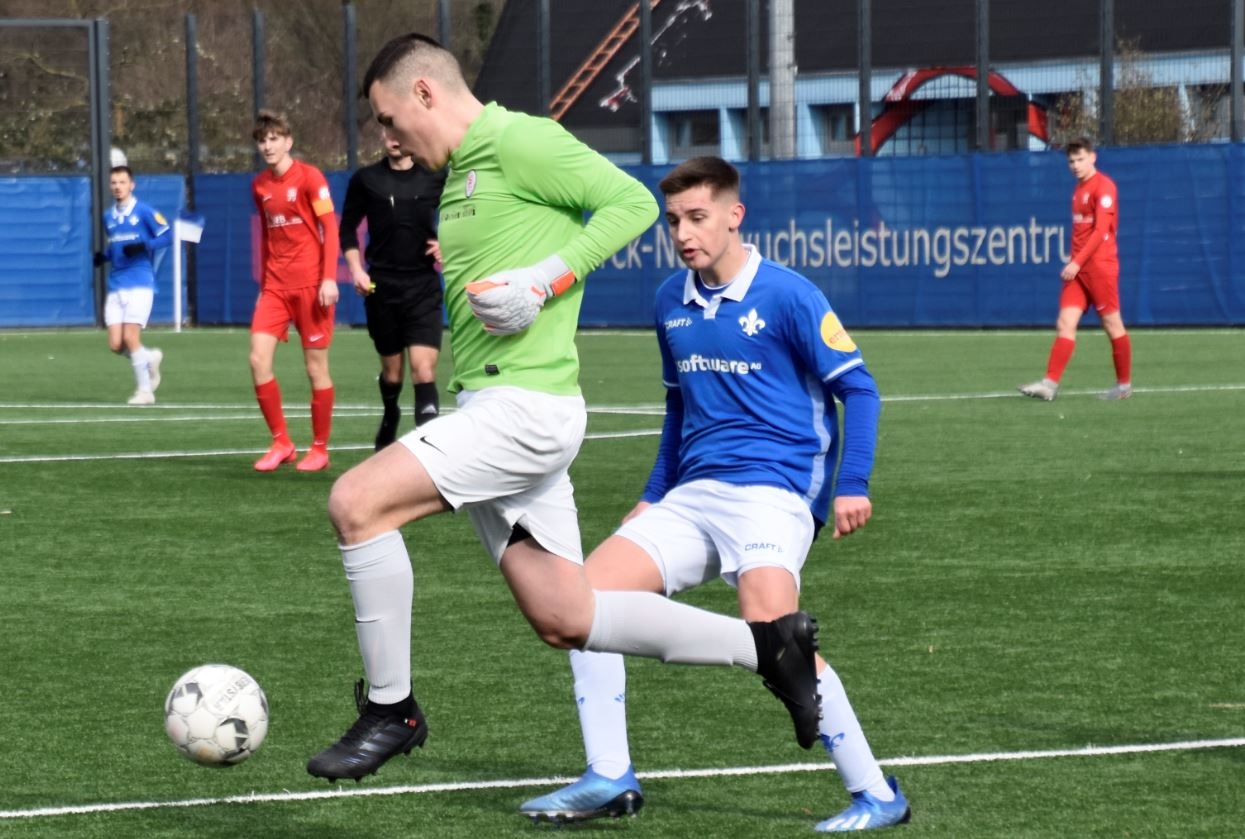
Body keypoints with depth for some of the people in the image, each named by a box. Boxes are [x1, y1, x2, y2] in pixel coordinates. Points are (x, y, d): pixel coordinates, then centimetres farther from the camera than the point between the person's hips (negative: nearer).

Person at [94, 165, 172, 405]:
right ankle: (150, 358, 27)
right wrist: (104, 255, 5)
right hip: (116, 286, 6)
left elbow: (167, 236, -6)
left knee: (130, 337, -14)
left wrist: (143, 246, -21)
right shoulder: (108, 216, 14)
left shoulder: (144, 212, -4)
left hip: (140, 284, -6)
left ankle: (145, 390, 0)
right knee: (116, 345, -3)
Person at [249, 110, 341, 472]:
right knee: (258, 359, -7)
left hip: (309, 284, -5)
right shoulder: (259, 185, 11)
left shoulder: (309, 177, -6)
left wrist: (329, 279, -17)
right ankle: (281, 442, 4)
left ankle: (319, 449, 11)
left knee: (316, 366, 1)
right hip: (275, 285, 5)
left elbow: (330, 228, -9)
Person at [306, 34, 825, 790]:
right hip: (491, 413, 10)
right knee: (567, 622, 10)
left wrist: (543, 281, -20)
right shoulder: (462, 174, 20)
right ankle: (766, 645, 18)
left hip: (524, 407, -10)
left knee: (357, 502, -18)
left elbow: (633, 203, -14)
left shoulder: (519, 141, -8)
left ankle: (391, 710, -7)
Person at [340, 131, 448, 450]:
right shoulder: (366, 179, 2)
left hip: (423, 284, -1)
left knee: (424, 369, -15)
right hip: (381, 286, 1)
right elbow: (348, 228, 10)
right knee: (391, 369, 12)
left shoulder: (435, 177, 0)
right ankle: (390, 417, 43)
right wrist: (356, 269, -2)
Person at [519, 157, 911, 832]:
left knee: (769, 625, -28)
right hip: (693, 495, 7)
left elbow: (857, 388, -6)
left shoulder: (786, 296, -8)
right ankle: (609, 778, -1)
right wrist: (654, 496, 26)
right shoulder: (672, 302, 12)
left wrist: (852, 486, -16)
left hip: (773, 490, -7)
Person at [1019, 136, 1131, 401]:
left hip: (1100, 265, -8)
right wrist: (1074, 264, 16)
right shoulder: (1079, 189, 16)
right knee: (1065, 323, -3)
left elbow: (1101, 230, -18)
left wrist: (1077, 262, -22)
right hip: (1078, 268, 8)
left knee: (1112, 324, 1)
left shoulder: (1103, 186, -10)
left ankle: (1124, 385, 11)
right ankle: (1050, 383, -12)